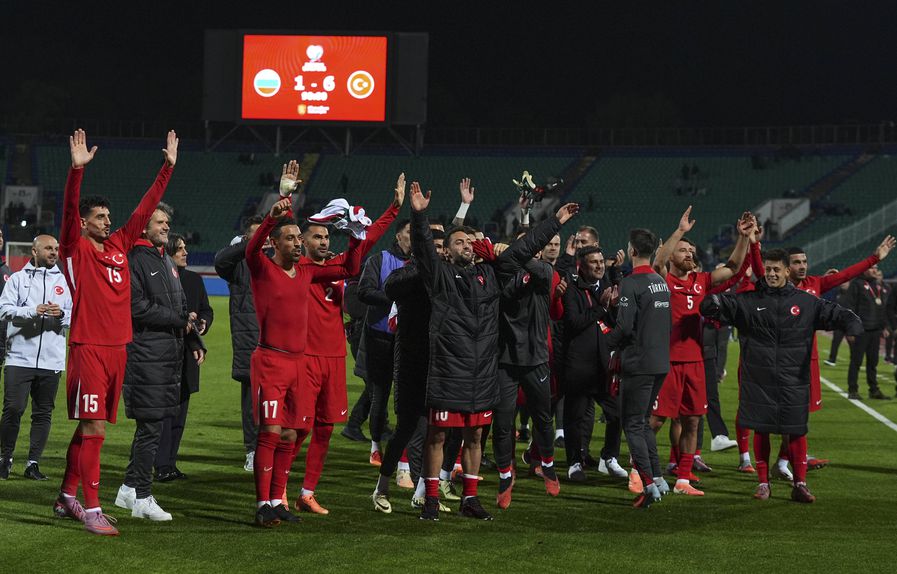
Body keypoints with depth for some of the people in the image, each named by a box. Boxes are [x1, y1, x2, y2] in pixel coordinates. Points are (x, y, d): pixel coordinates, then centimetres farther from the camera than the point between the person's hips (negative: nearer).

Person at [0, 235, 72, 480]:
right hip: (20, 357, -2)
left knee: (43, 413, 4)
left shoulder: (63, 281, 15)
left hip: (52, 359, 3)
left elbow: (74, 316, 10)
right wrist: (33, 311, -16)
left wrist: (61, 313, -11)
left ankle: (33, 463, 11)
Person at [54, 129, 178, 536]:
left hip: (118, 348, 7)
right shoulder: (75, 249, -2)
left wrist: (168, 166, 17)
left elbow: (145, 208, 17)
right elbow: (69, 210, -19)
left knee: (88, 428, 14)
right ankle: (91, 510, -7)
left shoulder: (119, 245, 13)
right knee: (93, 429, -9)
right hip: (89, 348, -7)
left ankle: (67, 498, 24)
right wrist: (77, 169, -32)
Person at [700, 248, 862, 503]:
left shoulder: (806, 302, 4)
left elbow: (837, 314, 7)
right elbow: (711, 308, -3)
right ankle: (763, 482, 17)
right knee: (760, 431, 5)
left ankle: (800, 484, 11)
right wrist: (714, 301, -28)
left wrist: (852, 328, -14)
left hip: (794, 379, 0)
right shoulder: (749, 300, 2)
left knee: (797, 432, 2)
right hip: (759, 379, 0)